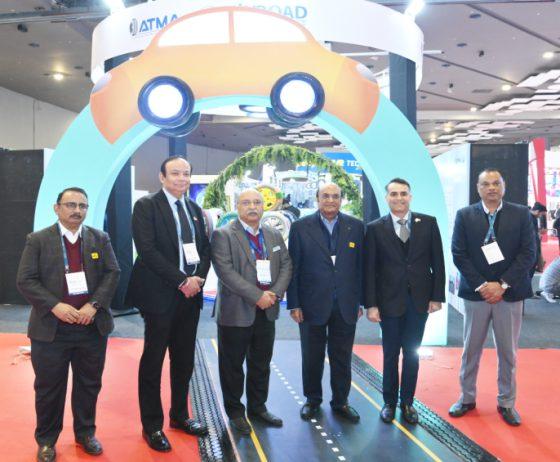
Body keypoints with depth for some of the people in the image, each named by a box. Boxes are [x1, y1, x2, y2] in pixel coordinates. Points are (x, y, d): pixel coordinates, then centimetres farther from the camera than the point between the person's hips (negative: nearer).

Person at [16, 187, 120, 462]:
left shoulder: (100, 239, 5)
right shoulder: (38, 240, -1)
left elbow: (113, 273, -1)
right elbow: (25, 280, -6)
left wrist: (94, 305, -15)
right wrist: (55, 306, -18)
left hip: (93, 326, 2)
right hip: (50, 328, -2)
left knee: (89, 384, 13)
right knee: (48, 387, 9)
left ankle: (85, 433, 30)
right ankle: (46, 440, 26)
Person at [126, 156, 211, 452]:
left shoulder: (194, 208, 13)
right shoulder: (146, 205, -7)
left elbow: (205, 248, 12)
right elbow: (147, 250, -15)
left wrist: (198, 278, -6)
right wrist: (182, 281, -16)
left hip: (191, 294, 6)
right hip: (160, 294, -6)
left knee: (184, 360, 14)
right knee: (153, 361, 4)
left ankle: (179, 415, 30)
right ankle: (152, 426, 17)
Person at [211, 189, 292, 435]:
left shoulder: (274, 235, 10)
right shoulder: (223, 235, -9)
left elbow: (286, 265, 7)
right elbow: (226, 271, -18)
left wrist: (275, 293, -10)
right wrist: (257, 296, -21)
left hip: (267, 311, 5)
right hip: (236, 312, -5)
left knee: (261, 364, 16)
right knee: (233, 365, 8)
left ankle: (258, 406, 33)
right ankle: (235, 411, 24)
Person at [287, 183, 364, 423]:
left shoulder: (356, 227, 2)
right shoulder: (301, 227, -3)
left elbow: (360, 266, 4)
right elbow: (293, 268, -3)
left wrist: (360, 301, 3)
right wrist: (293, 304, -5)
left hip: (345, 305, 1)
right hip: (312, 305, -1)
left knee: (342, 357, 12)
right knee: (312, 356, 12)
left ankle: (341, 401, 29)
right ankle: (312, 400, 31)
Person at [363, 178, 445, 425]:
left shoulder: (428, 223, 1)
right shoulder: (375, 228, -2)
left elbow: (437, 262, 2)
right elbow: (369, 269, -3)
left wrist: (437, 296, -2)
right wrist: (371, 304, -8)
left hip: (419, 300, 1)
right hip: (390, 300, -1)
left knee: (412, 353, 11)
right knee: (390, 354, 9)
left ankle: (407, 402, 25)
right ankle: (389, 402, 25)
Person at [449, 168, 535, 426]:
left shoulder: (521, 214, 1)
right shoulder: (465, 215, 1)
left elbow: (528, 253, -5)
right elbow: (459, 255, -4)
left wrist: (502, 284, -14)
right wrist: (481, 286, -13)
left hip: (509, 293, 0)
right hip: (476, 292, 0)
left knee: (508, 352, 10)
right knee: (471, 350, 10)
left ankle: (506, 402, 25)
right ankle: (467, 398, 26)